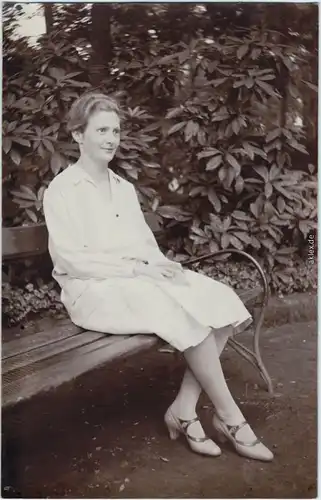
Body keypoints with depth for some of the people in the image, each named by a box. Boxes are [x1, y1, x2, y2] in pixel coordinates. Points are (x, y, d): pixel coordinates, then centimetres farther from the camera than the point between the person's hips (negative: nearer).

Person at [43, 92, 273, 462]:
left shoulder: (125, 188, 18)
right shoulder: (61, 190, -3)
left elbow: (146, 244, 16)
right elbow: (70, 260, -12)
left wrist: (161, 265, -8)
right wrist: (135, 268, -19)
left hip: (141, 279, 7)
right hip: (94, 290, -7)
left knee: (221, 302, -17)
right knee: (186, 313, -29)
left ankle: (184, 410, -14)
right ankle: (229, 418, -11)